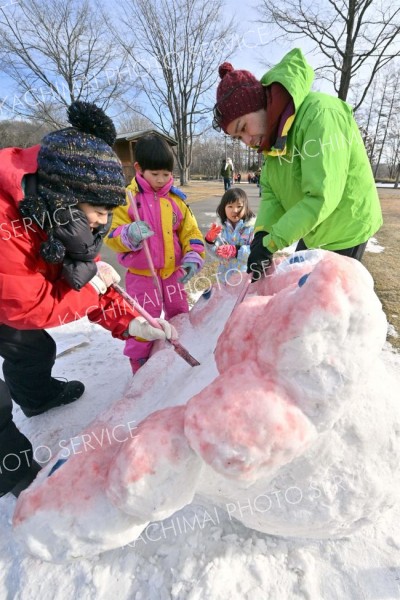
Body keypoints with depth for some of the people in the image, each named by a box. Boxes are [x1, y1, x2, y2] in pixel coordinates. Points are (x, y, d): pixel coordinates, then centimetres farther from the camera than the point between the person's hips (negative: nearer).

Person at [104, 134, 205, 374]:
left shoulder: (176, 199, 1)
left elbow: (190, 231, 5)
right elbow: (113, 236, -10)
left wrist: (193, 257, -9)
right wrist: (129, 235, -31)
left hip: (172, 271, 4)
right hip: (142, 274, -3)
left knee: (180, 314, 18)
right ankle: (140, 362, 25)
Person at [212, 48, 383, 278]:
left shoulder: (320, 115, -27)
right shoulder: (274, 130, 1)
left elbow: (322, 197, -32)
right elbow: (270, 191, -4)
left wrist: (272, 242, -32)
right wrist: (262, 233, -21)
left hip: (344, 231, -8)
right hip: (312, 230, 8)